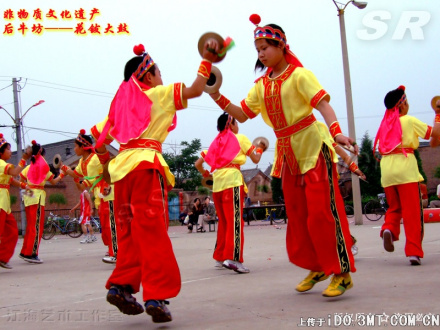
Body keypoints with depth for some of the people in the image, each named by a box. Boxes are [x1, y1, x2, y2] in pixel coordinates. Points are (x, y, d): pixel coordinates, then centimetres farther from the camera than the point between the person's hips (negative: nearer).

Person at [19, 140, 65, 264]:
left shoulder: (29, 167, 12)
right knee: (37, 225, -4)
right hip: (37, 195, -7)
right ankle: (31, 254, -7)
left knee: (31, 225, 15)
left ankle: (25, 252, 18)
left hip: (28, 196, 7)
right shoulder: (43, 166, -5)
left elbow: (21, 180, 6)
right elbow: (54, 182, 2)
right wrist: (62, 174, 13)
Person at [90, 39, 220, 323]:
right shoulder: (159, 94, 6)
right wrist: (207, 61, 9)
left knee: (130, 232, 12)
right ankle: (156, 296, -11)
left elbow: (100, 143, 21)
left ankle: (121, 285, 7)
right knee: (152, 232, -9)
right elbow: (195, 90, -3)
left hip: (121, 168, 7)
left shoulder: (122, 102, 22)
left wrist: (107, 165, 35)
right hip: (146, 164, -7)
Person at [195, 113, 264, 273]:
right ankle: (232, 258, -20)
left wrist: (206, 175, 32)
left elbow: (198, 164, 16)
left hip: (217, 183, 6)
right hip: (232, 179, -6)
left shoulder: (215, 142, 19)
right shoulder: (240, 138, 7)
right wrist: (259, 150, 30)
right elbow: (255, 159, 10)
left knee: (223, 221, 14)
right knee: (235, 220, -10)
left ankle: (219, 257, 18)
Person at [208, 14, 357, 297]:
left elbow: (322, 104, -20)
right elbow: (242, 114, 11)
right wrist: (217, 97, -3)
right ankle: (317, 266, 25)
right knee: (297, 213, 11)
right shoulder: (261, 85, 11)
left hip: (312, 146, -7)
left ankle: (342, 272, -1)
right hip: (287, 153, 7)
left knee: (322, 210, -10)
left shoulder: (298, 74, -8)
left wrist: (336, 131, -37)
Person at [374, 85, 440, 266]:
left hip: (386, 168, 5)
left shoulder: (385, 124, 16)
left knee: (394, 207, 18)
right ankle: (413, 251, -3)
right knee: (412, 210, 0)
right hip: (405, 166, -5)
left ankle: (388, 229, -11)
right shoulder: (409, 120, 1)